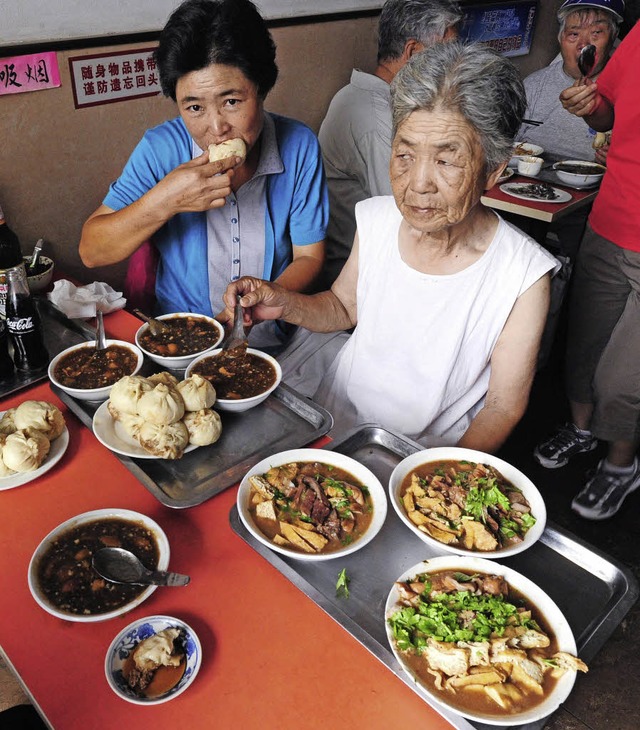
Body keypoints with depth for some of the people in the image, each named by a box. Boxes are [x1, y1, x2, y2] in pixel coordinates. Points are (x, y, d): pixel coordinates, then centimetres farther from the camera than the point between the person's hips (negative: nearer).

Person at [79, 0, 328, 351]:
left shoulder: (299, 147, -8)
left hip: (272, 339, 2)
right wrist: (164, 201, -25)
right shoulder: (161, 149, -9)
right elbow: (91, 252, -9)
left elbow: (308, 257, -1)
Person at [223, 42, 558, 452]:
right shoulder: (376, 219, -6)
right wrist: (285, 304, -8)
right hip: (332, 425, 2)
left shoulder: (525, 276, -18)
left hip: (432, 453, -1)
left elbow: (503, 407, -9)